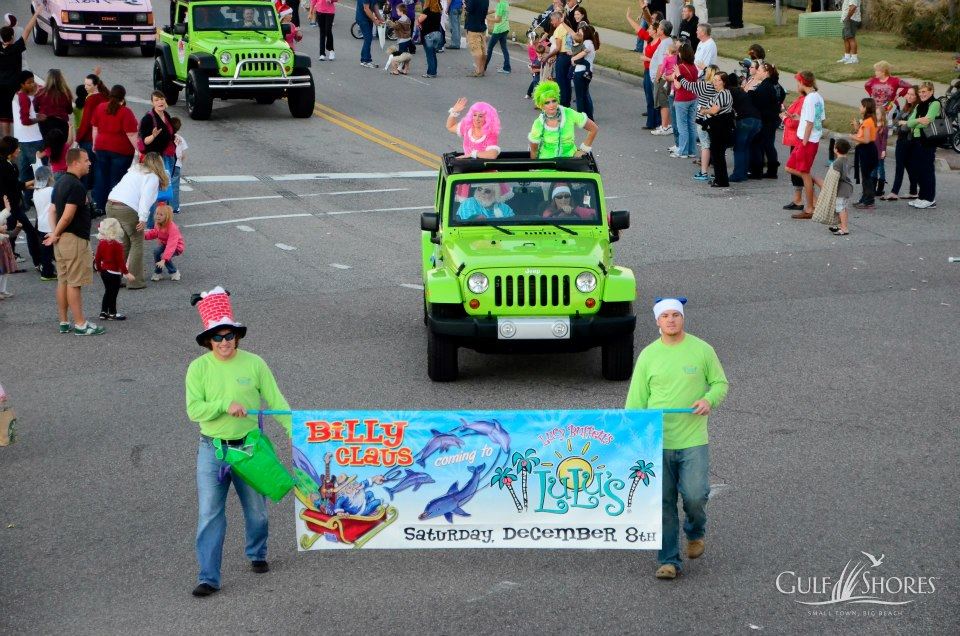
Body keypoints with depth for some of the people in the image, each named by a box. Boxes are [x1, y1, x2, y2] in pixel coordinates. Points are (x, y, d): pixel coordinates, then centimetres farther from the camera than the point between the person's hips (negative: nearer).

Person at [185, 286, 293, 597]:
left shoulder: (254, 364, -4)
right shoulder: (199, 368, -5)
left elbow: (276, 402, -3)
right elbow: (194, 410, -11)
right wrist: (225, 404, -25)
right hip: (212, 450, -1)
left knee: (256, 510, 15)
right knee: (209, 514, -4)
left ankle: (257, 554, 40)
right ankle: (208, 577, -1)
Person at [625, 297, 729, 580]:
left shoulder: (702, 350, 0)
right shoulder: (648, 355, 3)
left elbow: (721, 383, 10)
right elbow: (636, 400, 7)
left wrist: (709, 399, -12)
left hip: (693, 440, -1)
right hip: (657, 440, 1)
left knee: (695, 495, -9)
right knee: (663, 502, 3)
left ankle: (695, 532, 25)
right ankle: (668, 560, 12)